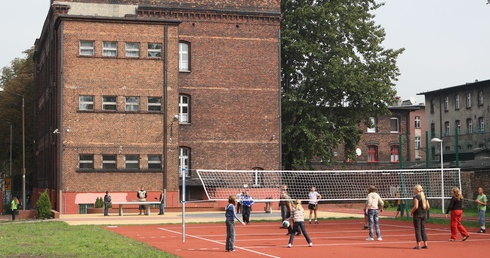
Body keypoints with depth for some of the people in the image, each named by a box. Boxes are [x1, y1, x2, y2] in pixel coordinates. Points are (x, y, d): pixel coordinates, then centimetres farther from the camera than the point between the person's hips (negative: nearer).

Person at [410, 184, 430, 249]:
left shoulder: (416, 197, -13)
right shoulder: (424, 196, 10)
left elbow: (416, 206, -20)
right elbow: (428, 206, 9)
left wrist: (411, 212, -7)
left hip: (417, 214, -7)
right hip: (424, 214, 7)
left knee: (417, 229, -2)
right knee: (423, 229, 13)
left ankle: (418, 245, -3)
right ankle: (425, 244, 13)